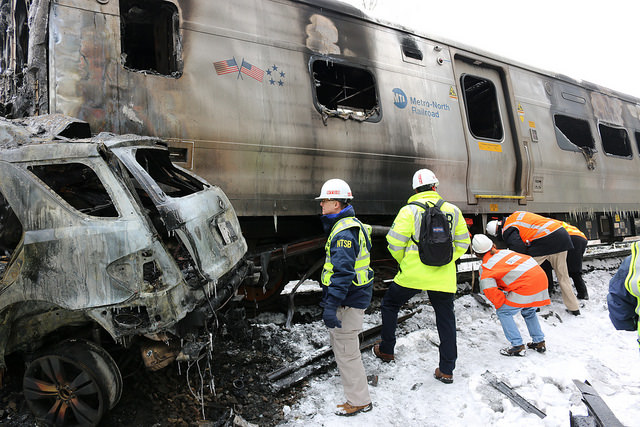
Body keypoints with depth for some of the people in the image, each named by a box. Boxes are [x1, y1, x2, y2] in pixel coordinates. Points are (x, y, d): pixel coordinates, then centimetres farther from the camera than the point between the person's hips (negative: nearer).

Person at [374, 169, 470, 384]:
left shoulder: (409, 210, -7)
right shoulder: (453, 211, 4)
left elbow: (395, 242, -10)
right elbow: (463, 243, 10)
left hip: (412, 274, -2)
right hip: (443, 277, 3)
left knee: (390, 304, 20)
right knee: (446, 319, 14)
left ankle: (387, 350, 29)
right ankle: (447, 369, 18)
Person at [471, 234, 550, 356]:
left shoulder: (485, 268, -1)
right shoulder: (505, 251, 19)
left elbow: (489, 289, -12)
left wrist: (500, 304, 8)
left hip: (527, 286, -8)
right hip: (541, 277, 8)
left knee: (503, 312, 6)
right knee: (528, 312, 30)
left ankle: (518, 346, 6)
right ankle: (539, 342, 34)